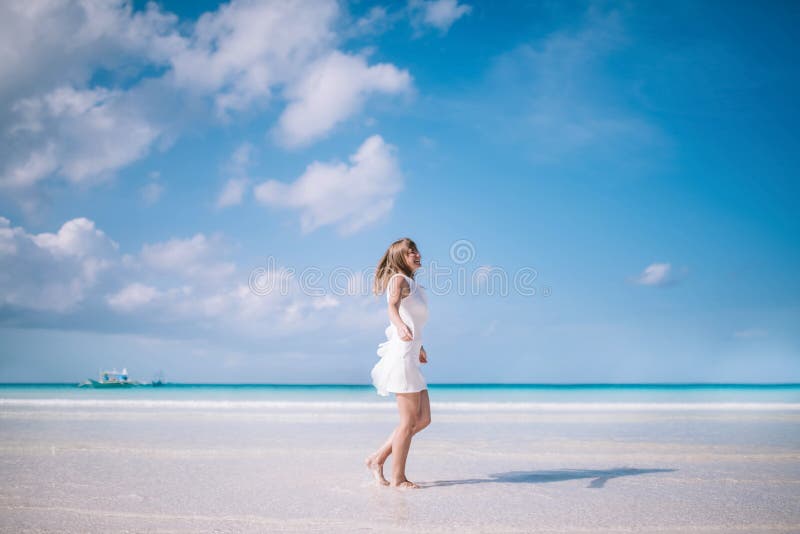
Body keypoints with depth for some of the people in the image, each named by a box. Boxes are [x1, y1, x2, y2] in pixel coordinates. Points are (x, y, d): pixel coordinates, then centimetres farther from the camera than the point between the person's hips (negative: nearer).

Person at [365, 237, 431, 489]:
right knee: (408, 420, -6)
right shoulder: (399, 279, -6)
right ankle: (397, 478, 2)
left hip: (410, 357, 10)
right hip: (402, 355, -10)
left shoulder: (412, 284, 22)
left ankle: (377, 459, 14)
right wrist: (401, 325, -48)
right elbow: (392, 306, -27)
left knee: (423, 419, 9)